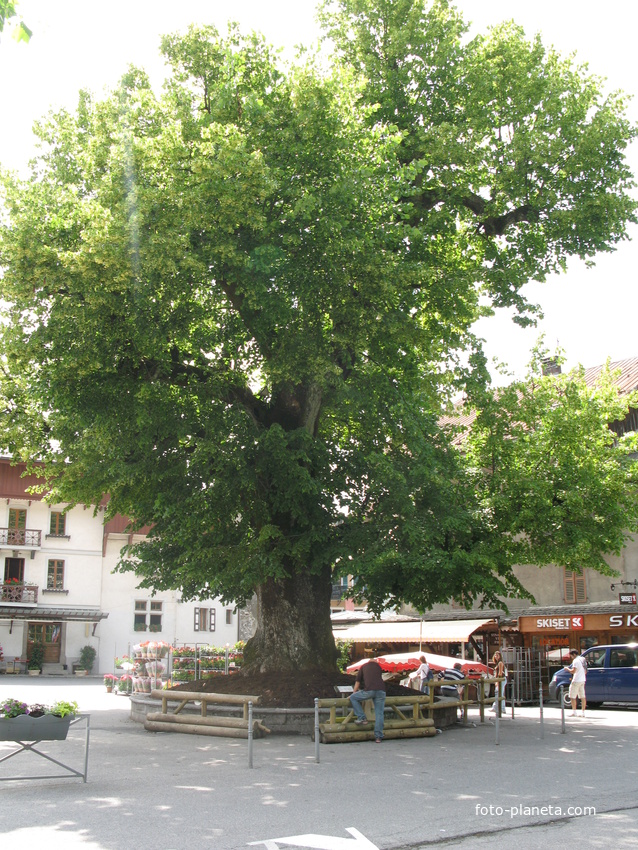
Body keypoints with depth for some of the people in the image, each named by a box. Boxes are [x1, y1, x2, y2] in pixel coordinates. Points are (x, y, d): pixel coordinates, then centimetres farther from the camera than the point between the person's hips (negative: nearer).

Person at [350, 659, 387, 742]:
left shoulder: (363, 667, 25)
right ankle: (378, 737, -1)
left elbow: (357, 682, 26)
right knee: (379, 714, 5)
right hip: (381, 690, 3)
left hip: (369, 690, -3)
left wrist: (354, 693, 37)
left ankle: (362, 718, 8)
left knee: (352, 698, 17)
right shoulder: (378, 666, 30)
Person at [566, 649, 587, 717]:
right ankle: (583, 712, 8)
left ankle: (574, 712, -5)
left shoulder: (576, 661, -14)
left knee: (572, 697, -2)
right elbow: (585, 671, 19)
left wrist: (568, 669, -5)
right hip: (582, 680, 9)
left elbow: (573, 671, -21)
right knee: (582, 697, 8)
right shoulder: (582, 660, 13)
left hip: (576, 681, -9)